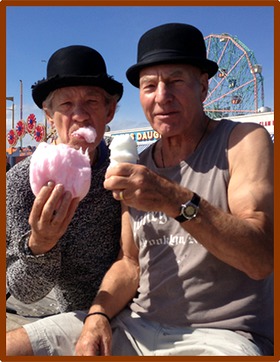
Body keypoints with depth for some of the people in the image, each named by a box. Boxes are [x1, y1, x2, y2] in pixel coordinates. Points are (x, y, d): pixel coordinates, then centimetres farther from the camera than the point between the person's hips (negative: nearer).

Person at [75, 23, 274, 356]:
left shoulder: (244, 141, -5)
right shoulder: (137, 167, 9)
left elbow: (262, 258, -16)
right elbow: (130, 263, 11)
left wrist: (178, 202, -27)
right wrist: (98, 315, -6)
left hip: (220, 333, -4)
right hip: (138, 327, 5)